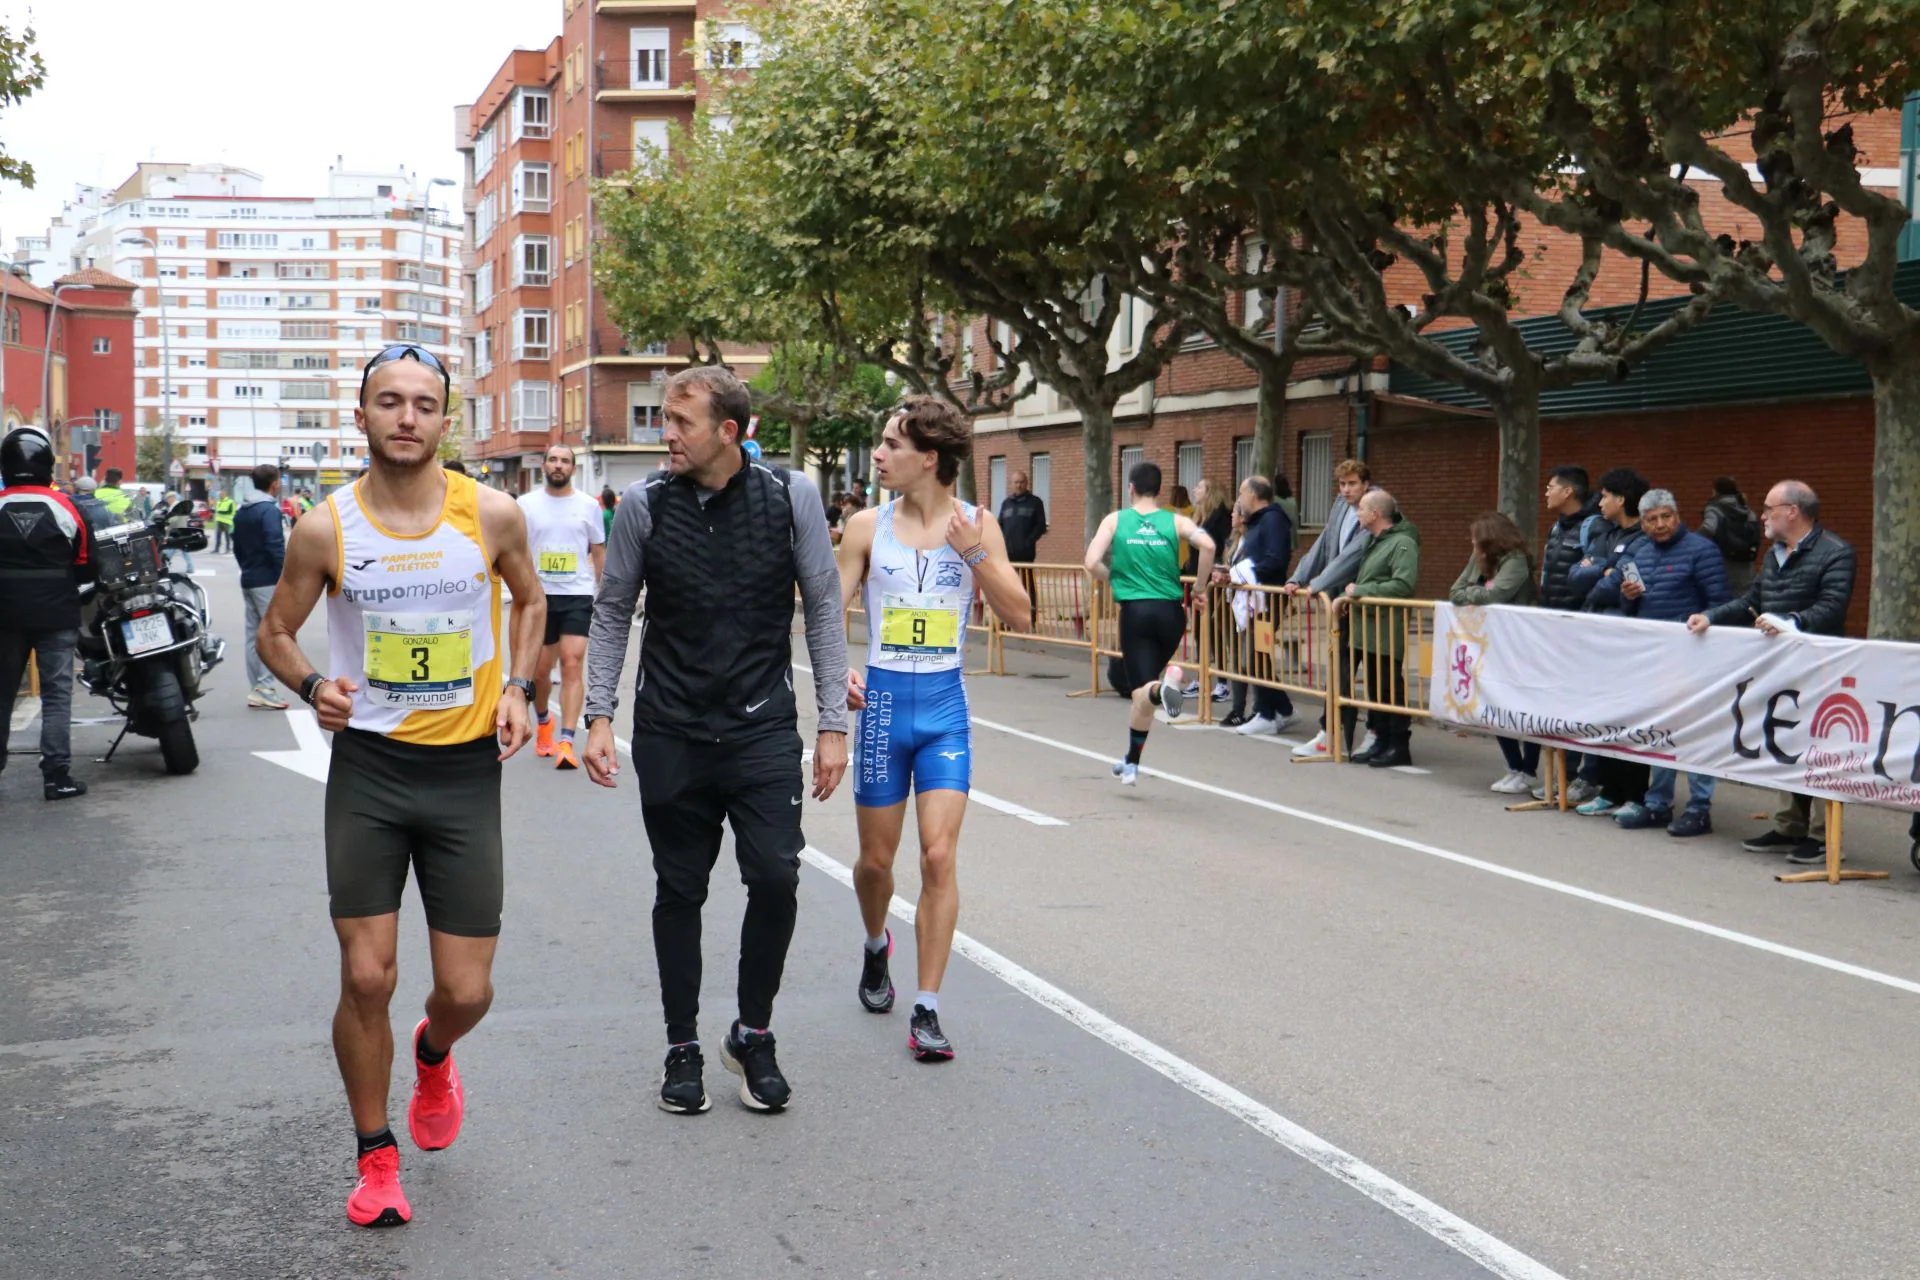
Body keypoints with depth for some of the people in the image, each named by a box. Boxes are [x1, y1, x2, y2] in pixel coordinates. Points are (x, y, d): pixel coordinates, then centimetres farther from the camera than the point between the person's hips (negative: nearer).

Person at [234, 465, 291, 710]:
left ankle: (255, 690, 13)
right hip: (268, 582, -9)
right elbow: (275, 547, -21)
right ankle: (265, 689, -11)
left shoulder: (242, 512, 13)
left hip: (248, 580, 9)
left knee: (254, 634, 11)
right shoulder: (269, 510, -14)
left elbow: (237, 546, 17)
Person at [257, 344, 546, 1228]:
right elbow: (275, 631, 9)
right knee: (366, 979, -2)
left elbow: (529, 599, 15)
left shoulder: (492, 516, -4)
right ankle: (376, 1158, 20)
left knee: (466, 993, 2)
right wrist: (312, 685, -12)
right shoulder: (325, 530, -5)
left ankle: (433, 1055, 40)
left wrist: (518, 688, 1)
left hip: (466, 774, 1)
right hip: (367, 768, 0)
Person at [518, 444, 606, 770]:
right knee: (539, 670, 11)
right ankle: (543, 722, 40)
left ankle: (566, 741, -16)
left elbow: (599, 553, 12)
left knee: (572, 664, -13)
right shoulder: (527, 504, 3)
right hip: (539, 595, 1)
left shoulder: (588, 506, 4)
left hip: (578, 596, -1)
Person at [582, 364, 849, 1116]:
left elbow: (823, 608, 2)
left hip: (763, 728, -1)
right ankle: (683, 1048, 23)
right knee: (680, 891, 8)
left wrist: (832, 725, -1)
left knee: (776, 878, -10)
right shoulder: (644, 504, -3)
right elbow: (612, 612, 7)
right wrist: (599, 716, 0)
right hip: (670, 733, 1)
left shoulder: (790, 496, -4)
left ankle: (753, 1035, 13)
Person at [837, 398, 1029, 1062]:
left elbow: (1018, 615, -4)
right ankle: (876, 947, 43)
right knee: (876, 858, 10)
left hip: (946, 706, -1)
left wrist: (975, 554, -16)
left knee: (939, 857, -9)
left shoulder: (976, 524, -1)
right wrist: (839, 671, -17)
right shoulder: (869, 526, -1)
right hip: (883, 704, 1)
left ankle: (927, 1010, -2)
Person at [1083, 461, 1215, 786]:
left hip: (1135, 611, -2)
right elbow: (1207, 545, -12)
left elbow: (1092, 563, -6)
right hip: (1170, 611, 2)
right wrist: (1199, 589, 0)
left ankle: (1163, 685, -41)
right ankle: (1131, 763, 24)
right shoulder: (1176, 521, 7)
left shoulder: (1115, 520, 6)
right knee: (1147, 691, 20)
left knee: (1142, 691, -6)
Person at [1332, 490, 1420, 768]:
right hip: (1369, 629, 9)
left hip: (1388, 632, -9)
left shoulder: (1403, 543, -13)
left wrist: (1360, 591, -17)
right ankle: (1381, 740, 19)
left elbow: (1403, 585, -23)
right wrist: (1346, 596, 5)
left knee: (1391, 689, -4)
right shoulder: (1374, 541, 18)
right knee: (1374, 688, 12)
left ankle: (1399, 746, 3)